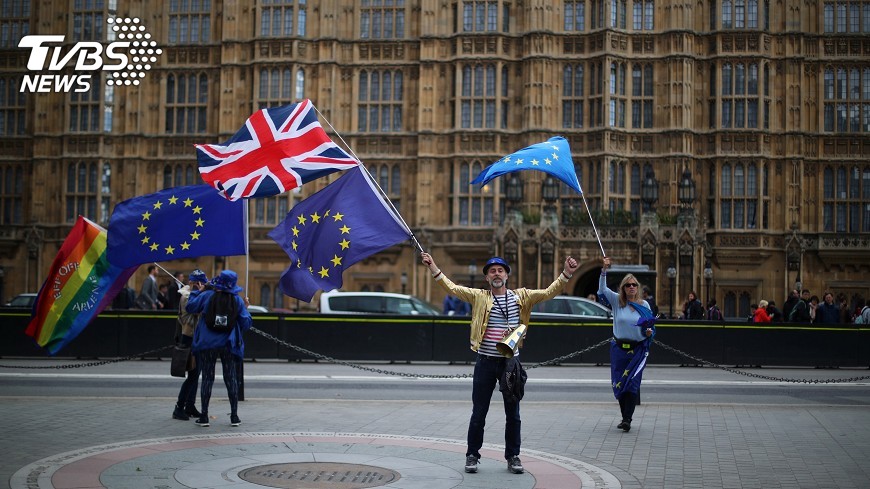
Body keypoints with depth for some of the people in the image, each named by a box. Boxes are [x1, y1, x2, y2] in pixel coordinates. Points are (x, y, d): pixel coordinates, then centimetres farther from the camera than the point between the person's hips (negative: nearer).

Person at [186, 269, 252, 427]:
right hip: (229, 345, 1)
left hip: (207, 344, -1)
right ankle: (234, 416, 10)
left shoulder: (206, 295, -6)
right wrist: (246, 309, 17)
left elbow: (190, 307, 4)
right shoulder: (237, 300, -2)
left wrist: (196, 292, 17)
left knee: (207, 379, 6)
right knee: (231, 379, 9)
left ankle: (204, 416, 7)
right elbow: (246, 324, 0)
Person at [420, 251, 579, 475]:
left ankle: (513, 456, 22)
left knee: (513, 414, 9)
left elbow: (548, 292, 1)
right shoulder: (478, 297, 2)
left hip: (511, 362, 1)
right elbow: (451, 288, -3)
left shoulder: (521, 296, 4)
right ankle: (472, 456, 18)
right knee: (479, 413, 6)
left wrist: (566, 274, -12)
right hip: (485, 362, -1)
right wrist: (433, 268, -13)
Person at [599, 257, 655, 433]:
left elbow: (650, 325, 12)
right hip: (619, 348, 1)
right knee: (619, 384, 6)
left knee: (632, 384, -8)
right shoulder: (617, 300, 1)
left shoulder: (644, 305, 3)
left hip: (638, 349, -1)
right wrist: (604, 270, -23)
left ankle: (627, 419, -10)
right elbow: (602, 288, -11)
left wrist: (649, 332, -11)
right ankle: (624, 417, 19)